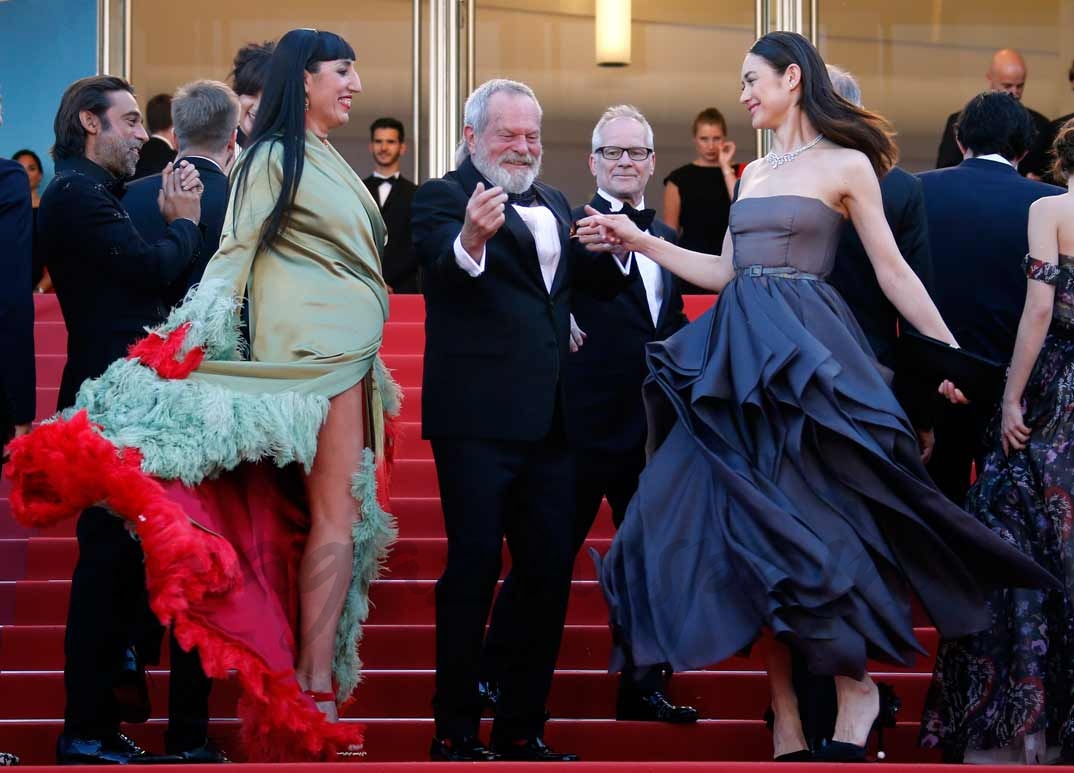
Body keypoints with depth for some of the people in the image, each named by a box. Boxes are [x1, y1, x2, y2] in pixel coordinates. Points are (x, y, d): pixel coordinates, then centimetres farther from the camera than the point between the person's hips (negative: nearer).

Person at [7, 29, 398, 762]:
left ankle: (306, 681, 8)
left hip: (348, 352, 9)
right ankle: (309, 693, -8)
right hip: (316, 352, -9)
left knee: (336, 514, 6)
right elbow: (234, 256, -13)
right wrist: (192, 342, -23)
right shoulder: (273, 157, -7)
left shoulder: (328, 161, 18)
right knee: (334, 515, -9)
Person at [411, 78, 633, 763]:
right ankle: (456, 732, 3)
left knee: (549, 569, 9)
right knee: (475, 564, -5)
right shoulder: (442, 198, -6)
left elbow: (592, 278, 25)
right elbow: (444, 265, -25)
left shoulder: (552, 205, 17)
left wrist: (615, 247, 2)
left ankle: (522, 728, 19)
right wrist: (471, 238, -48)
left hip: (548, 417, 7)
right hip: (478, 416, -7)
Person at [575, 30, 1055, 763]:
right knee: (750, 531, 2)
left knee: (800, 522, -12)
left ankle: (857, 683, 5)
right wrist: (641, 242, 14)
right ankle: (786, 719, 6)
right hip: (740, 358, 7)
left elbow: (893, 271, -1)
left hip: (805, 355, -7)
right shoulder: (753, 174, 18)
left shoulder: (845, 164, -2)